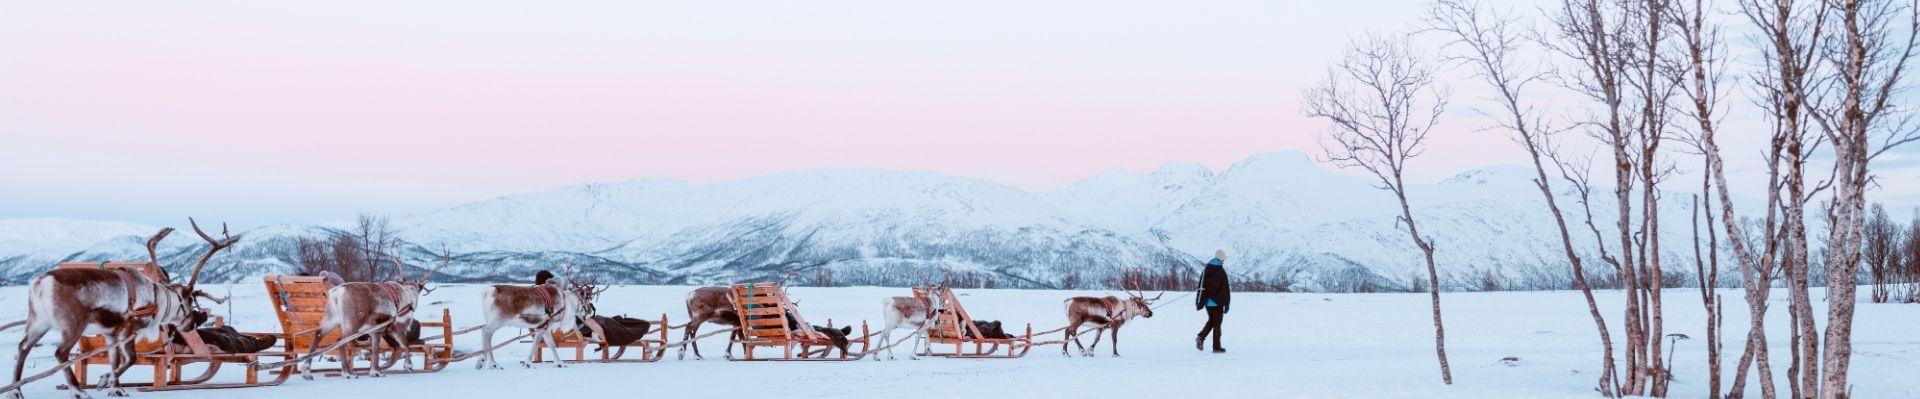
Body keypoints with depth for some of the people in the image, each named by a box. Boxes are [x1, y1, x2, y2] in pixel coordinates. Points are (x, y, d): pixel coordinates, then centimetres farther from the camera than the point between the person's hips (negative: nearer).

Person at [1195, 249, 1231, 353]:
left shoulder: (1205, 271, 6)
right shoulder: (1221, 272, -13)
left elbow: (1200, 287, 10)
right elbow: (1225, 290, -12)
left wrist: (1199, 302, 16)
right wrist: (1226, 305, -7)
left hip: (1207, 302, 5)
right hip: (1217, 302, -5)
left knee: (1211, 320, 20)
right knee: (1217, 323, 2)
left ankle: (1201, 337, 0)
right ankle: (1216, 347, 4)